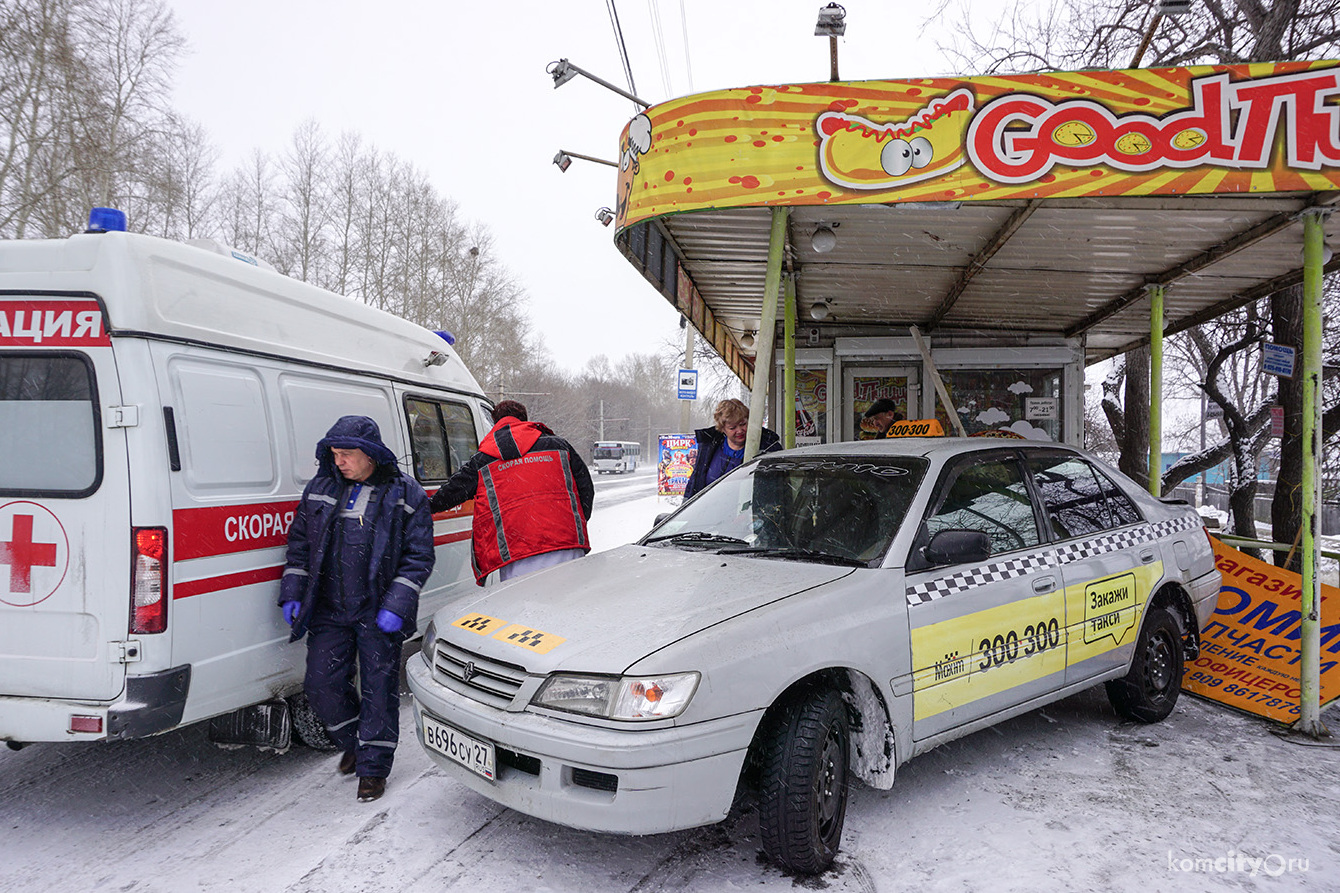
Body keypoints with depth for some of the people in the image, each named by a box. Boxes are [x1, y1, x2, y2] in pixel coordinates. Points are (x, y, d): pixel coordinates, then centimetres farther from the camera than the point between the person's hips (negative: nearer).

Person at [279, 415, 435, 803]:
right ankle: (354, 742, 30)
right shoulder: (320, 489, 6)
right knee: (322, 683, 3)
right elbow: (299, 543, 15)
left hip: (379, 613, -4)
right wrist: (292, 593, 5)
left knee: (379, 688, 1)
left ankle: (373, 767, 18)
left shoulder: (405, 495, -6)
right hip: (329, 610, 4)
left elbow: (419, 556, -6)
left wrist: (397, 606, -15)